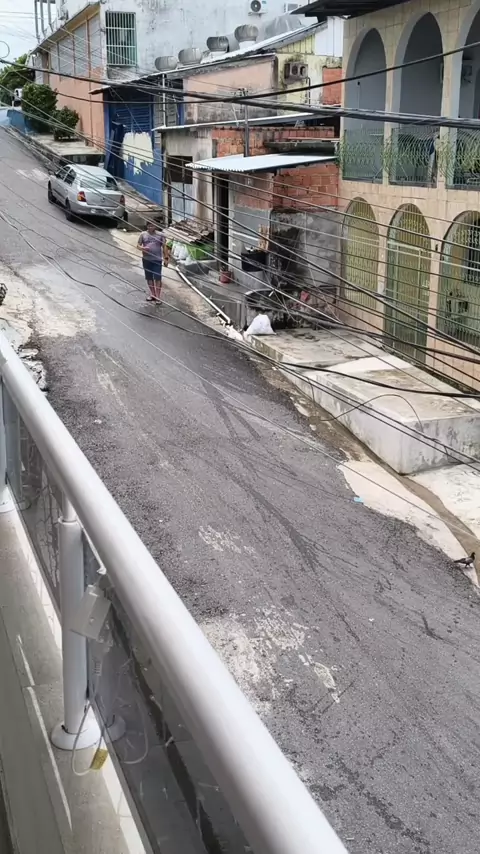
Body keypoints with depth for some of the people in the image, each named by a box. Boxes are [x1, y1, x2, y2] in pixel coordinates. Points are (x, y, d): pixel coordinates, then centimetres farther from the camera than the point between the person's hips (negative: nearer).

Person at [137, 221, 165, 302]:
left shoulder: (160, 235, 1)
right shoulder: (143, 234, 4)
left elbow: (164, 247, 3)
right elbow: (138, 245, 6)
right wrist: (143, 248, -17)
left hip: (157, 260, -3)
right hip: (146, 259, 3)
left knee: (157, 278, -6)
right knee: (149, 277, 11)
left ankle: (158, 295, 0)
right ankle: (152, 294, 24)